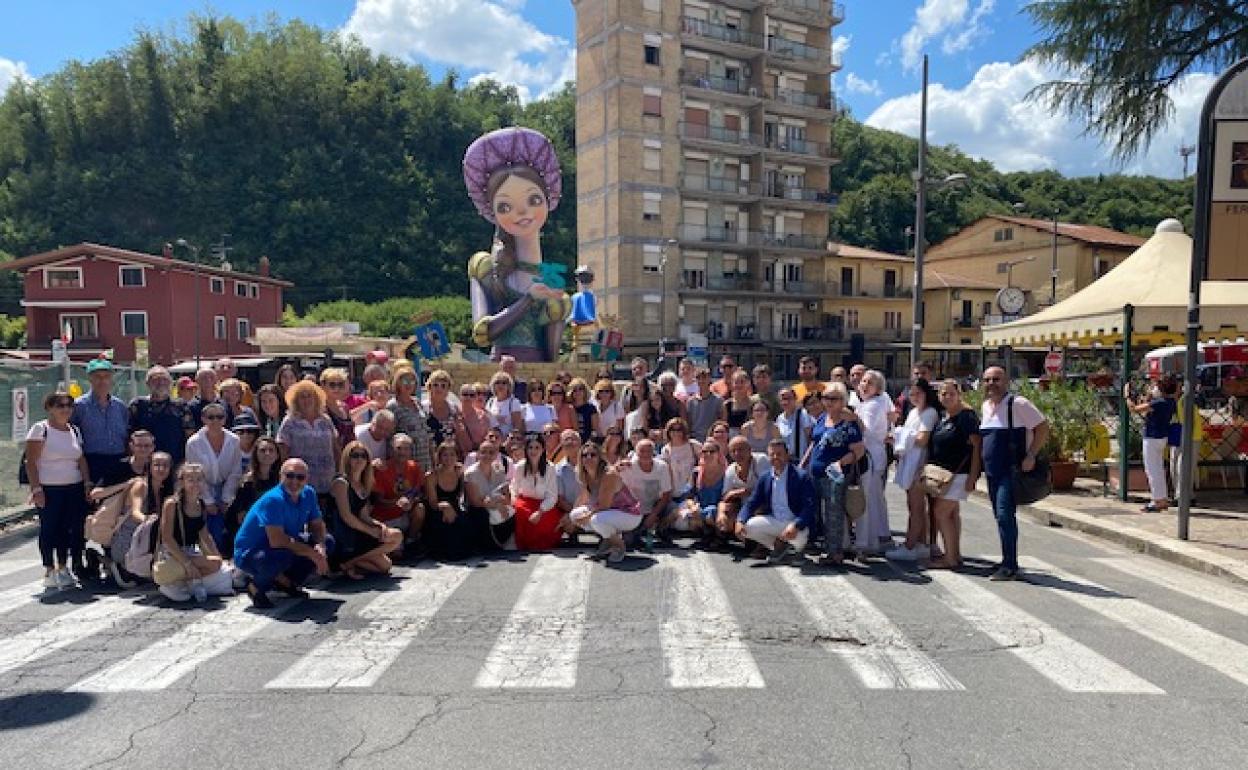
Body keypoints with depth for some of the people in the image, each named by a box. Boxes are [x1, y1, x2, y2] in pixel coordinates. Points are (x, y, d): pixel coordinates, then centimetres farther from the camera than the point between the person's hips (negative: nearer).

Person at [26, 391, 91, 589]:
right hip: (49, 490, -5)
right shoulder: (40, 429, -5)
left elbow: (82, 460, 13)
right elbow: (31, 462, -9)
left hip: (74, 489, 5)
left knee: (68, 528, 6)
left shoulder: (74, 431, 12)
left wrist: (87, 484, 5)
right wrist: (36, 489, -15)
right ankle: (49, 571, 7)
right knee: (49, 529, 0)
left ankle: (63, 568, 16)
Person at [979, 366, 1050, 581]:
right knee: (1000, 516, 12)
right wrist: (979, 467, 16)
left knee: (1005, 514, -14)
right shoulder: (986, 406, 12)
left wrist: (1030, 456, -17)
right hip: (992, 472, 8)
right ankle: (1008, 561, 23)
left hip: (1012, 470, -8)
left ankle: (1010, 566, -8)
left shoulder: (1017, 404, -11)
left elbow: (1043, 427, -11)